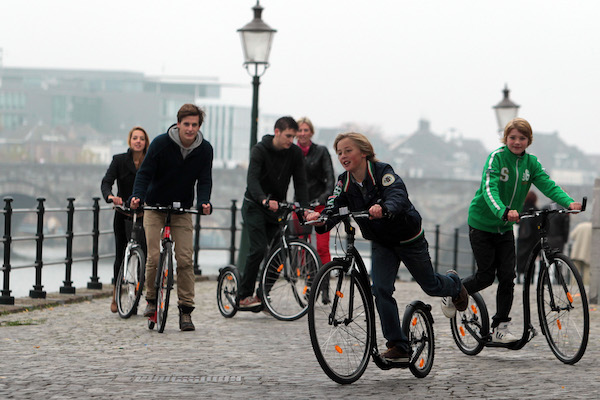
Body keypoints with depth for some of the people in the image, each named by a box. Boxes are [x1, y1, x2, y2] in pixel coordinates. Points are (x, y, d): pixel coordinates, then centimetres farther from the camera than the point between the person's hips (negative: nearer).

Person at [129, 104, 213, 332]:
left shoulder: (205, 150, -6)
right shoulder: (161, 144, -14)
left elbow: (204, 180, -5)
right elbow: (145, 173, -12)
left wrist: (204, 202, -24)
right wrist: (137, 196, -29)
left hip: (183, 210, 2)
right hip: (155, 207, -2)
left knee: (185, 259, -8)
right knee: (154, 257, -11)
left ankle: (185, 310, -1)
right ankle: (151, 300, 12)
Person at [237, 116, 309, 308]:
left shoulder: (295, 153, -4)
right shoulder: (260, 150, -17)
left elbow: (300, 182, -4)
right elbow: (252, 178, -31)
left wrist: (304, 209, -19)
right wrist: (264, 200, -49)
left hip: (277, 206, 5)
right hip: (254, 205, -5)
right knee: (258, 249, -17)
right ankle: (244, 296, -11)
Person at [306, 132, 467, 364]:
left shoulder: (383, 172, -28)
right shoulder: (345, 182, -11)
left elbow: (398, 197, -45)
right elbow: (334, 207, -23)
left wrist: (383, 209, -68)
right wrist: (321, 220, -47)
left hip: (408, 238, -4)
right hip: (381, 242, 4)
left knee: (430, 286, 14)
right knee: (381, 290, -15)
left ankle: (454, 284, 51)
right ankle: (398, 346, -7)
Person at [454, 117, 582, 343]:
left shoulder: (531, 163, -1)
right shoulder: (496, 157, -17)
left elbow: (548, 185, -13)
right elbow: (489, 189, -30)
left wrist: (569, 203, -32)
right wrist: (504, 211, -49)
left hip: (505, 227, 5)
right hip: (482, 224, -4)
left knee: (507, 276, -3)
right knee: (486, 276, -2)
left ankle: (500, 327, 4)